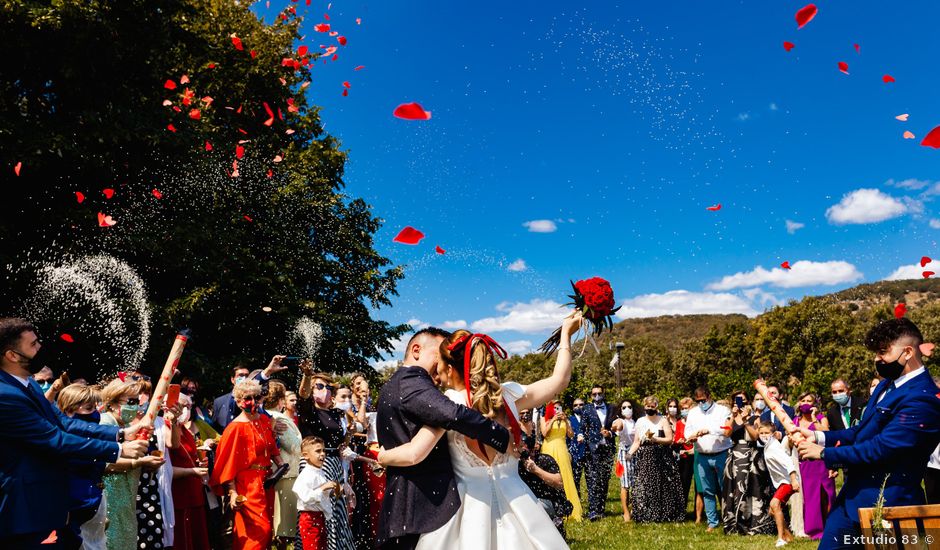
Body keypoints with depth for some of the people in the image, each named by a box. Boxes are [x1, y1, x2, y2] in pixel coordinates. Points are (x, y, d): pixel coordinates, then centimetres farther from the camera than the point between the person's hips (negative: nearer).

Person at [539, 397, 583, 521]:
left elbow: (571, 435, 2)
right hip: (549, 450, -2)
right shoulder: (545, 419, 9)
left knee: (564, 478, -3)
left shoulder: (565, 420, 14)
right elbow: (544, 433, -6)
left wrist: (566, 421, -8)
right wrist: (553, 420, -11)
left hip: (561, 450, 2)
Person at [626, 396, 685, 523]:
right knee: (644, 487, 0)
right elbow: (636, 442, 9)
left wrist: (654, 439, -15)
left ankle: (664, 514, 12)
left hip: (661, 458, -2)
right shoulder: (640, 422, 10)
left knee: (663, 486, 0)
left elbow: (670, 439, -4)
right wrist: (630, 453, -7)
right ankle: (646, 516, 9)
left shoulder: (663, 420, 2)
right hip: (645, 458, 2)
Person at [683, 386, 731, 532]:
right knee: (708, 491, 7)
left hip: (721, 455, -4)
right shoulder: (693, 413, 13)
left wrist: (709, 430, -25)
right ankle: (712, 521, 16)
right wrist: (691, 436, -13)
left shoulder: (723, 410, -1)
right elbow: (687, 430, 10)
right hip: (702, 457, 4)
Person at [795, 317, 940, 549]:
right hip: (852, 496, 9)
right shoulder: (887, 384, 11)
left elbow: (880, 449, -24)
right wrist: (818, 436, 3)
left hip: (886, 503, -9)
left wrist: (824, 453, -16)